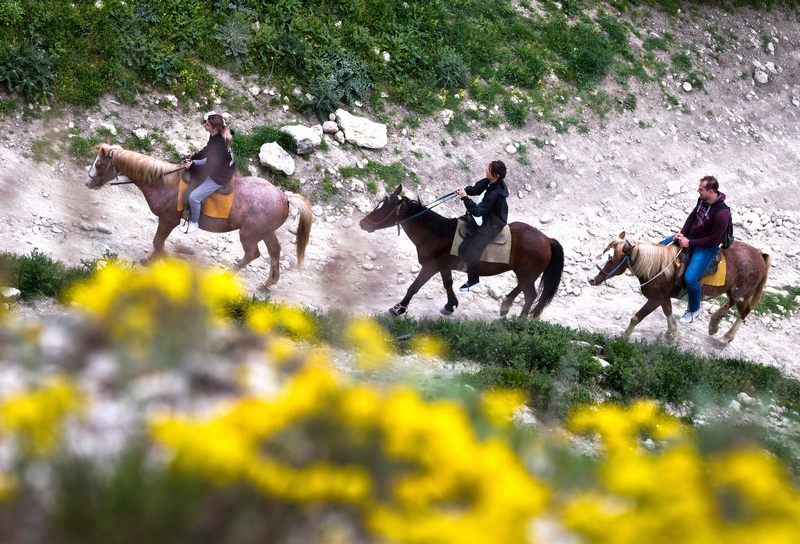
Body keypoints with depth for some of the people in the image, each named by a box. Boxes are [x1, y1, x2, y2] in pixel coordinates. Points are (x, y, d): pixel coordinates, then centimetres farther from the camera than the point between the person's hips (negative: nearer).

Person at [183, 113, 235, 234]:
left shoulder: (218, 146, -39)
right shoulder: (215, 136, -11)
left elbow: (209, 168, -30)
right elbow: (207, 151, 10)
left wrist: (192, 166, -22)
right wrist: (193, 156, 2)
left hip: (219, 177, -10)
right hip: (216, 165, 10)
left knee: (194, 197, -13)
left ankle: (194, 223, 12)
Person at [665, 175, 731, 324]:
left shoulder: (721, 214, -32)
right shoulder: (703, 200, -9)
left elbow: (714, 240, -25)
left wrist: (690, 243, -21)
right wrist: (682, 233, -4)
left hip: (707, 247, -9)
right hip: (691, 235, 9)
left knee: (690, 278, -22)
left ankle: (694, 310, 5)